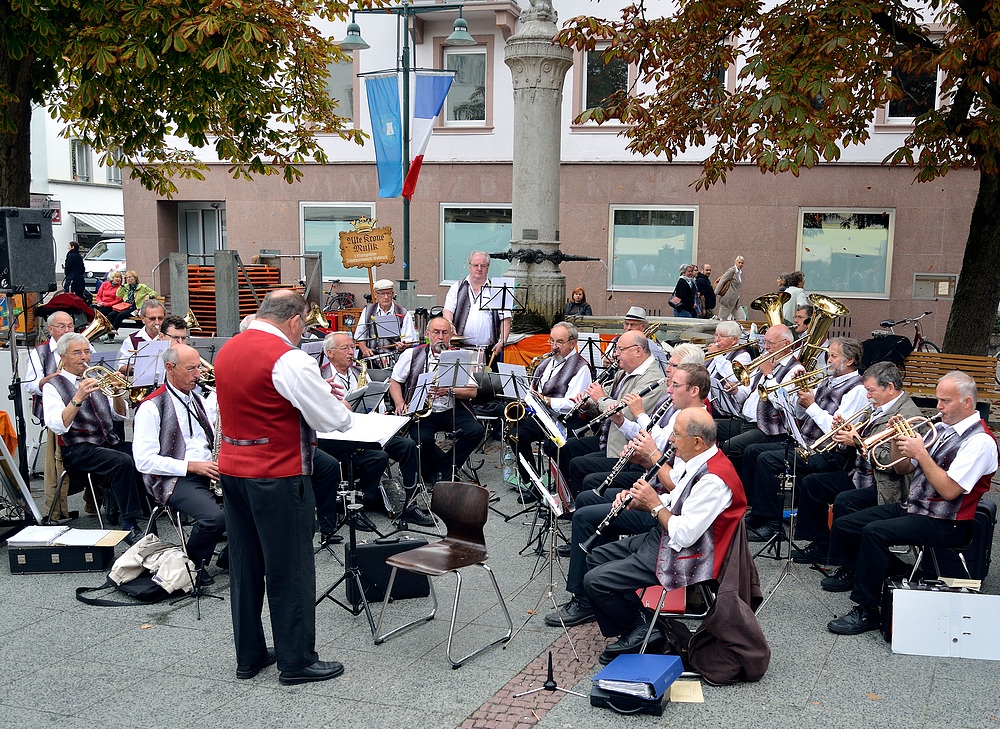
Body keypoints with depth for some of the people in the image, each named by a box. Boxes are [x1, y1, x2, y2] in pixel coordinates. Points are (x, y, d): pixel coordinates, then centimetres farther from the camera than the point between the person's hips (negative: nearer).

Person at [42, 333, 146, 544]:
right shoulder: (53, 386, 2)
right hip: (79, 449, -5)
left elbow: (120, 415, 15)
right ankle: (130, 526, -25)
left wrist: (117, 394, -5)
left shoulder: (95, 379, 19)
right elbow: (57, 426, -14)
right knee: (124, 461, -31)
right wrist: (78, 398, -25)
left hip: (108, 441, 6)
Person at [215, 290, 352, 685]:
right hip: (279, 475, -8)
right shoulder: (289, 360, -17)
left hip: (232, 470, 8)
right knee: (290, 569, 3)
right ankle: (297, 661, 11)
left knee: (245, 566, 15)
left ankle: (249, 656, 25)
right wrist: (331, 396, 7)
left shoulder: (226, 351, 8)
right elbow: (336, 420, -15)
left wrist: (313, 392, 16)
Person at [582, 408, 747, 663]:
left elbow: (683, 535, -29)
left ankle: (641, 629, 6)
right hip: (662, 537, 11)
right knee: (596, 557, 15)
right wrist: (638, 501, -1)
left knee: (596, 581, -14)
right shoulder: (697, 461, 2)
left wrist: (654, 504, -16)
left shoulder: (713, 480, -28)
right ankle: (640, 618, 10)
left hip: (683, 557, -11)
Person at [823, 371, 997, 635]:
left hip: (944, 523, -9)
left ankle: (867, 611, -23)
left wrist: (920, 453, -21)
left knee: (875, 532, -30)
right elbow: (902, 469, 15)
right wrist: (898, 441, -2)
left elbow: (949, 490, -23)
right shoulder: (940, 428, 12)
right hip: (911, 507, 9)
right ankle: (851, 573, 27)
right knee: (843, 525, 1)